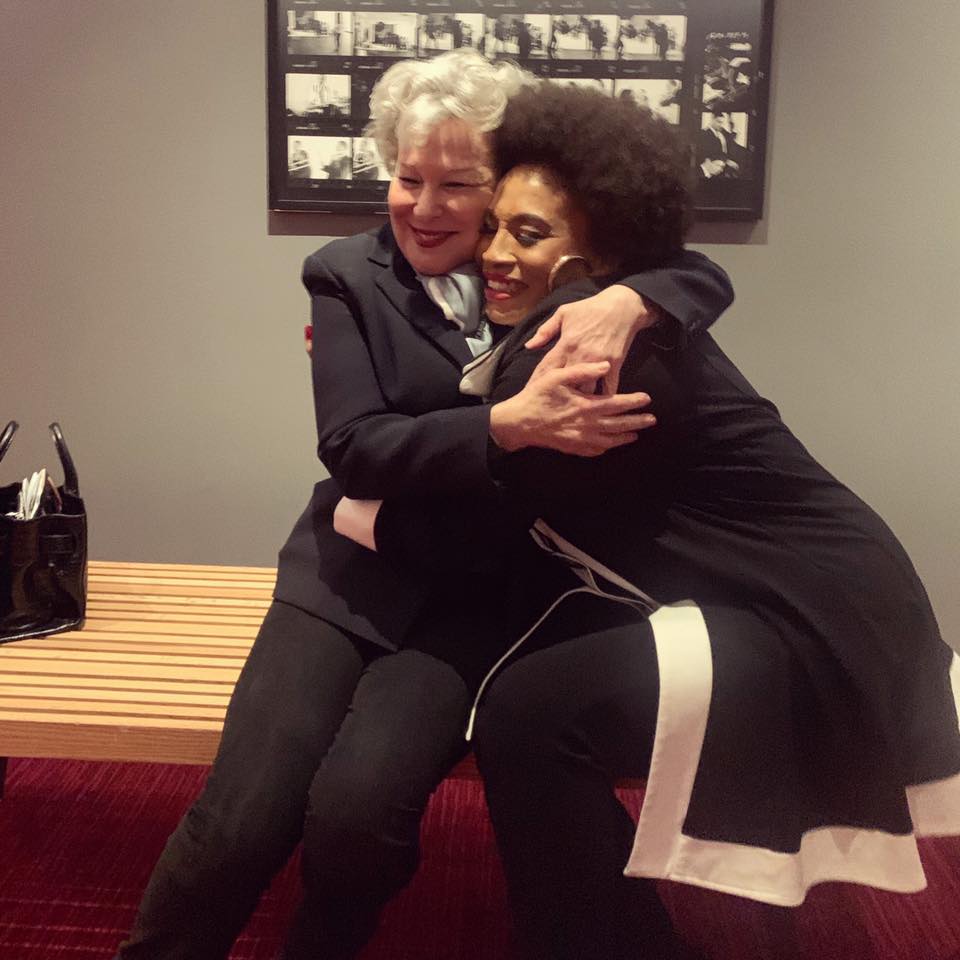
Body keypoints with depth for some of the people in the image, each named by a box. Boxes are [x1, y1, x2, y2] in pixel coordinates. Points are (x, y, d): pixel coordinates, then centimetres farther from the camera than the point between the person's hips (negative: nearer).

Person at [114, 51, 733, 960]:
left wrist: (626, 300, -26)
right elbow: (353, 444, -12)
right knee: (241, 818, -17)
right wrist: (513, 424, -27)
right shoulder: (346, 274, 0)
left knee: (357, 807, -23)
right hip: (353, 574, 0)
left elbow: (703, 276, -1)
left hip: (482, 590, 1)